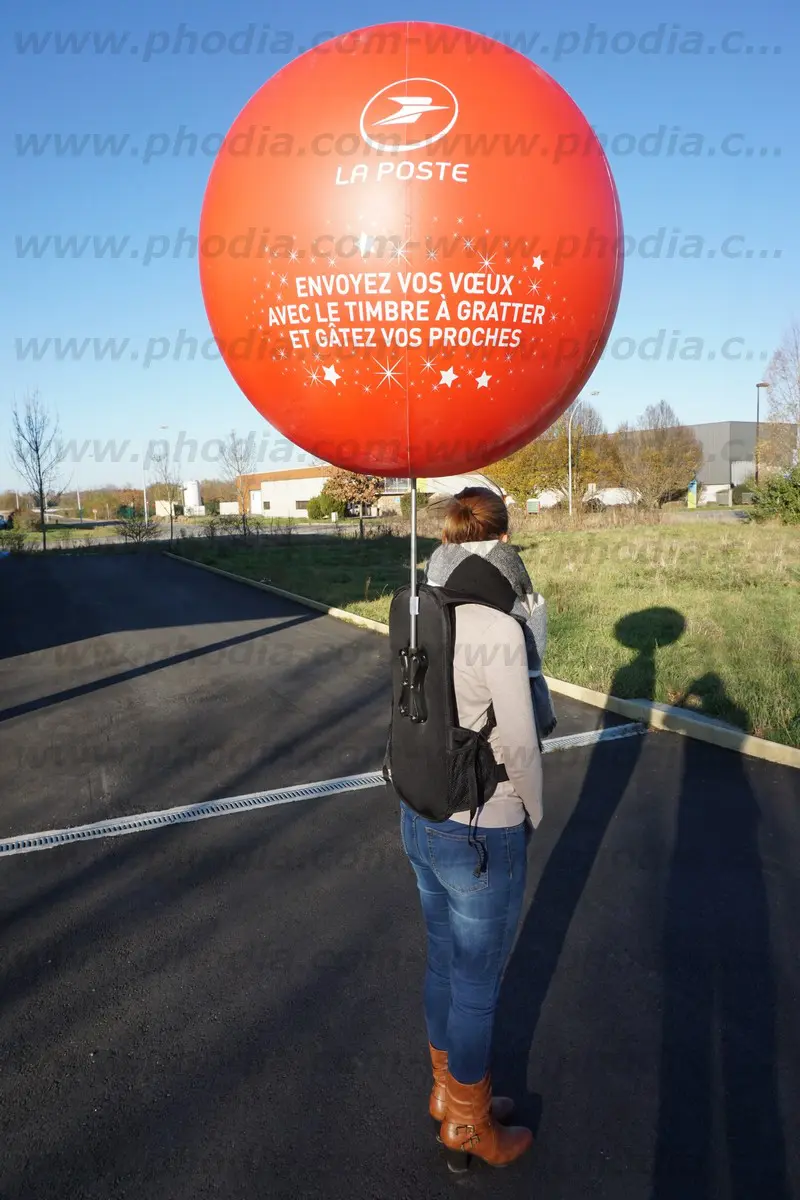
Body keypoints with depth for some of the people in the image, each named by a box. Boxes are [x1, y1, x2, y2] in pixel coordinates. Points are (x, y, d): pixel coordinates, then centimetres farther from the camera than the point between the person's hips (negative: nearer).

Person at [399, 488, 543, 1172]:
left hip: (421, 819, 7)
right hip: (481, 839, -7)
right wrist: (533, 811, -1)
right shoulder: (500, 631, -26)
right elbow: (521, 744, -20)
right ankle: (468, 1129, 39)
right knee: (478, 986, 15)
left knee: (445, 962, 26)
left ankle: (450, 1090, 49)